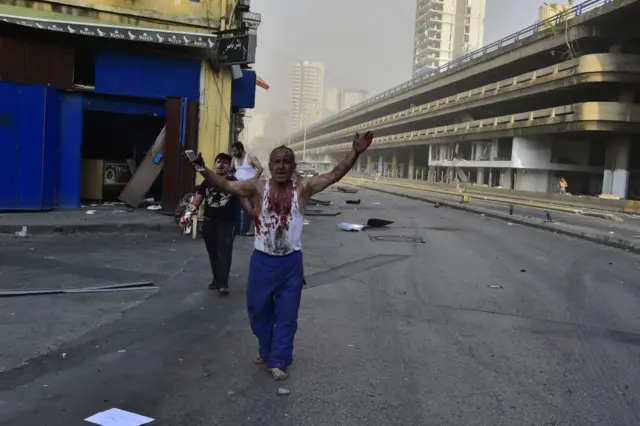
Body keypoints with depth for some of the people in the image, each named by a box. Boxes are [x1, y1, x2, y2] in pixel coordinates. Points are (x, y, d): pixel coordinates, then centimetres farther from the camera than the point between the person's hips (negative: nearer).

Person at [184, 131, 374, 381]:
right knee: (259, 311, 16)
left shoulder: (303, 188, -5)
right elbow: (225, 185, -11)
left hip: (291, 262, 0)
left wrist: (355, 153, -23)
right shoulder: (257, 187, -6)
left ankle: (279, 361, 23)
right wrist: (202, 169, -25)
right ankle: (266, 351, 40)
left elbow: (334, 175, -11)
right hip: (262, 261, 1)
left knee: (286, 315, 8)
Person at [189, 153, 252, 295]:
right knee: (212, 253, 12)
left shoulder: (234, 183, -2)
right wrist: (193, 207, -7)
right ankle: (217, 279, 25)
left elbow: (243, 200, -2)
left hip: (227, 224, -4)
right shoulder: (207, 182, 8)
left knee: (224, 253, -10)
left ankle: (223, 284, -11)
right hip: (209, 223, 4)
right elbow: (198, 197, 13)